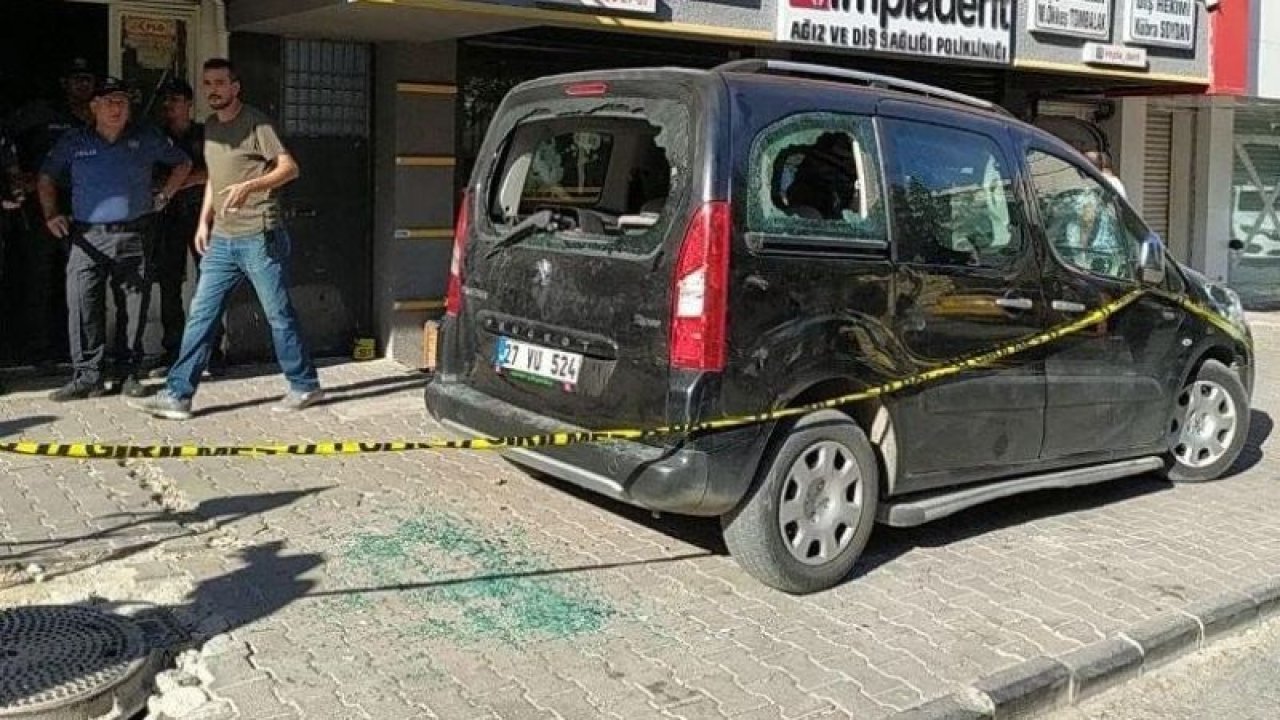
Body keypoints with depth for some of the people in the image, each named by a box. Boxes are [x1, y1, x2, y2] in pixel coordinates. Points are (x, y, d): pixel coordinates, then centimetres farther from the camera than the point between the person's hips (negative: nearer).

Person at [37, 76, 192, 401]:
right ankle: (88, 376, -5)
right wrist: (51, 214, 5)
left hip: (132, 237, 0)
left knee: (134, 307, 2)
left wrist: (166, 194, 9)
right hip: (87, 237, 0)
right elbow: (46, 179, 18)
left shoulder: (147, 138, 8)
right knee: (82, 303, -10)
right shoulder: (73, 142, 9)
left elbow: (183, 163, 19)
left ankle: (130, 374, 13)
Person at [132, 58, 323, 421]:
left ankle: (305, 386, 14)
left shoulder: (255, 122, -6)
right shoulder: (210, 127, 16)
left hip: (259, 237, -7)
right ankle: (177, 394, 3)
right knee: (200, 315, 2)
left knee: (279, 314, 1)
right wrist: (204, 221, 16)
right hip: (221, 239, 7)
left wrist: (251, 186, -27)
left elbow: (289, 167, -13)